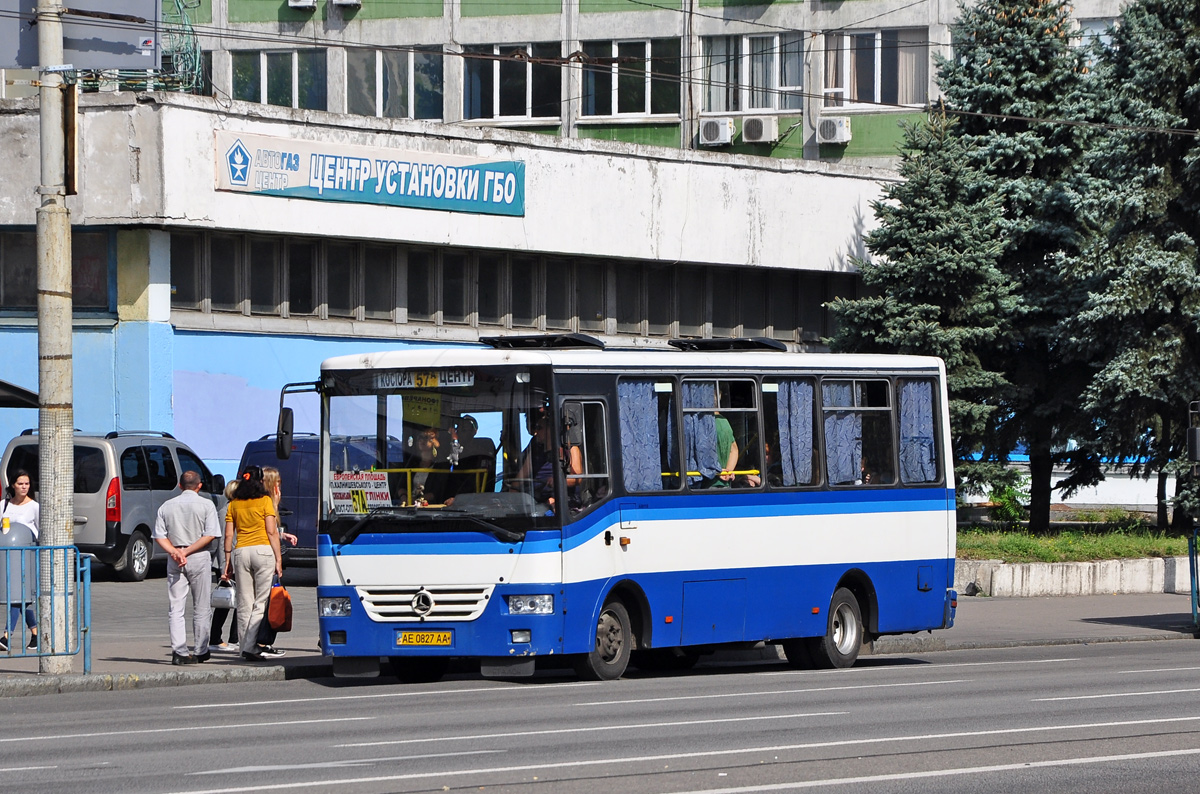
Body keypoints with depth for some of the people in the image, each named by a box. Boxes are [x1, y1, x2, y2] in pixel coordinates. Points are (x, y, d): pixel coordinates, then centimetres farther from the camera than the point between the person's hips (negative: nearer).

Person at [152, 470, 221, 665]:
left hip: (174, 560, 2)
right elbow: (210, 535, -10)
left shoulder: (167, 506, 9)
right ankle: (201, 651, 12)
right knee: (202, 608, 7)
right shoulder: (206, 505, 0)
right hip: (200, 559, -2)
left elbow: (159, 535, 1)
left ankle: (179, 650, -12)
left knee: (175, 607, 0)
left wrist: (175, 552, -9)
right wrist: (188, 551, -11)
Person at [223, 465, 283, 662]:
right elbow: (272, 532, -5)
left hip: (240, 552, 3)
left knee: (244, 604, 7)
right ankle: (250, 647, -14)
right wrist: (278, 559, -3)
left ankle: (246, 647, 7)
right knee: (261, 602, -3)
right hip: (263, 550, -3)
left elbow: (228, 535, 7)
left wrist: (227, 561, 11)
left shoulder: (234, 504, 9)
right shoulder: (265, 501, 0)